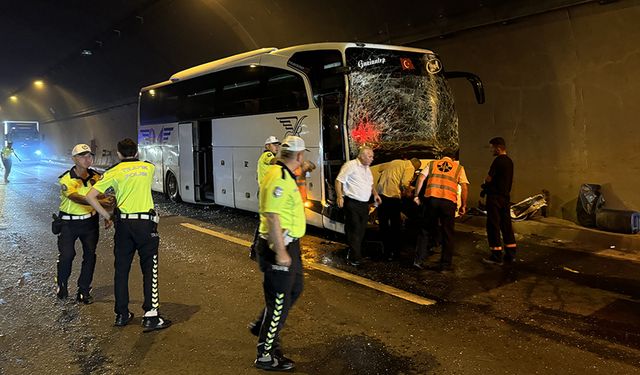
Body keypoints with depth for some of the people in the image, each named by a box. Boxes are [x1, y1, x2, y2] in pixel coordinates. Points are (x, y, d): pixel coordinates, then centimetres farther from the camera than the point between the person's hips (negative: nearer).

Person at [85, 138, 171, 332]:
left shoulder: (114, 172, 3)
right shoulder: (149, 167, 8)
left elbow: (90, 197, -2)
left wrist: (106, 216, 6)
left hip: (123, 223, 1)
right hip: (146, 222, -1)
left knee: (121, 269, 12)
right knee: (149, 269, 0)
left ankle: (122, 314, 20)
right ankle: (150, 316, -7)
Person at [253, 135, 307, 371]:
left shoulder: (284, 175, 11)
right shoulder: (279, 179, -23)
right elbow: (272, 216, -28)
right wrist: (280, 252, -28)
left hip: (288, 245, 11)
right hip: (279, 247, -11)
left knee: (295, 288, 26)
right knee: (279, 302, 2)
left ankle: (265, 327, 40)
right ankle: (265, 356, 17)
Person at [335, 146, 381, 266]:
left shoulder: (367, 169, 17)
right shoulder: (351, 165, -10)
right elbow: (339, 181, -12)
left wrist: (375, 194, 14)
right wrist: (339, 197, -20)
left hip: (364, 204, 9)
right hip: (352, 203, -8)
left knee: (361, 231, 10)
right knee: (354, 231, -7)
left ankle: (353, 255, 21)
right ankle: (355, 259, -2)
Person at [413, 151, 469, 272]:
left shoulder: (432, 164, 19)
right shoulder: (458, 167, 17)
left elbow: (421, 178, 5)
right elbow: (464, 187, 7)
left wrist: (416, 195, 7)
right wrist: (463, 205, 11)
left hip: (431, 198, 1)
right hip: (449, 201, -1)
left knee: (428, 230, 15)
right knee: (447, 234, 8)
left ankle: (419, 258, 12)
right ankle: (446, 264, 11)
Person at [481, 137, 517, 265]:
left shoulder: (498, 160, -16)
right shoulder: (509, 161, 12)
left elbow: (489, 179, -16)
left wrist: (485, 183, 8)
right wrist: (488, 185, 14)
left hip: (495, 197, -9)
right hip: (506, 196, 9)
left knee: (493, 226, -2)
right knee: (506, 225, 12)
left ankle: (496, 256, 0)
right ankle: (510, 254, 17)